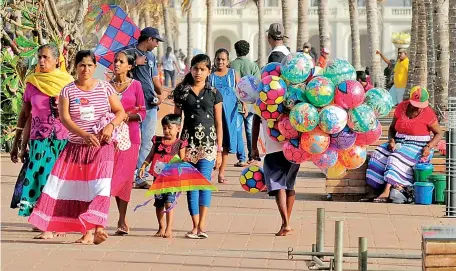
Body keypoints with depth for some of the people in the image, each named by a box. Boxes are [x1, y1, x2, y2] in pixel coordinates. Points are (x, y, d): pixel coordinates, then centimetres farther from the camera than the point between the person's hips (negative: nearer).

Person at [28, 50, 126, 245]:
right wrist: (85, 135, -24)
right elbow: (64, 118, -10)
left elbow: (120, 112, 8)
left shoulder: (105, 88, 3)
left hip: (102, 147, -1)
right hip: (76, 146, 1)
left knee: (100, 186, -16)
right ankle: (87, 233, 3)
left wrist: (111, 126, -14)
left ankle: (97, 229, -24)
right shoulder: (68, 91, 1)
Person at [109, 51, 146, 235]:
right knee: (111, 175, -3)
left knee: (124, 175, -4)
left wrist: (128, 116, -14)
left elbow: (142, 113, 3)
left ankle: (122, 220, 0)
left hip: (130, 134, -2)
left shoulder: (135, 85, 3)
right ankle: (122, 219, 4)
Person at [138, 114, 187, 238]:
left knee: (169, 202, -11)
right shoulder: (158, 141, 10)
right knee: (159, 203, 9)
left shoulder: (180, 144, 0)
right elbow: (151, 156, 15)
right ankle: (161, 228, 20)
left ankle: (169, 229, -9)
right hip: (158, 177, 4)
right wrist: (144, 165, 2)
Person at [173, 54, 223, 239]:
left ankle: (201, 225, -15)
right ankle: (196, 226, 4)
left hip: (208, 142, -1)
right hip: (189, 141, 1)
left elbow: (219, 123, 8)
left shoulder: (214, 93, 7)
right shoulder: (182, 92, 8)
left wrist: (219, 150, 4)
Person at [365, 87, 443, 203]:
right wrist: (391, 140, -8)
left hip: (418, 146, -6)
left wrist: (428, 147, -18)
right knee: (378, 156, -20)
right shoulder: (401, 107, 2)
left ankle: (387, 191, -43)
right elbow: (392, 128, 13)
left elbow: (438, 134, -1)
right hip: (399, 143, 6)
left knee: (397, 158, -33)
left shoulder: (428, 113, -10)